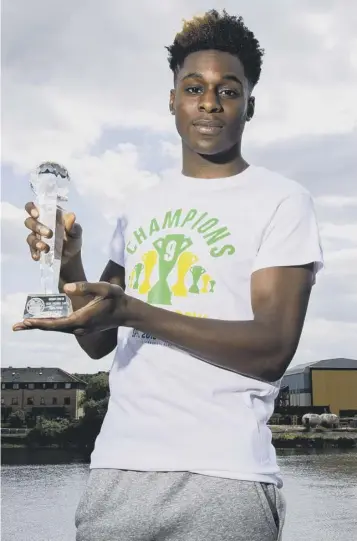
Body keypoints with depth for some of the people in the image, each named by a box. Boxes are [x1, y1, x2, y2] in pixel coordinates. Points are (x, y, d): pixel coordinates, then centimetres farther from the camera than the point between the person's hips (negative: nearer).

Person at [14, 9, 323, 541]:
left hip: (224, 477, -4)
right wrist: (67, 263, -4)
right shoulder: (140, 209, 14)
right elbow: (98, 342, 15)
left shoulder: (282, 200, -2)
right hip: (117, 471, 4)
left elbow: (272, 350, -12)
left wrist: (130, 310, -21)